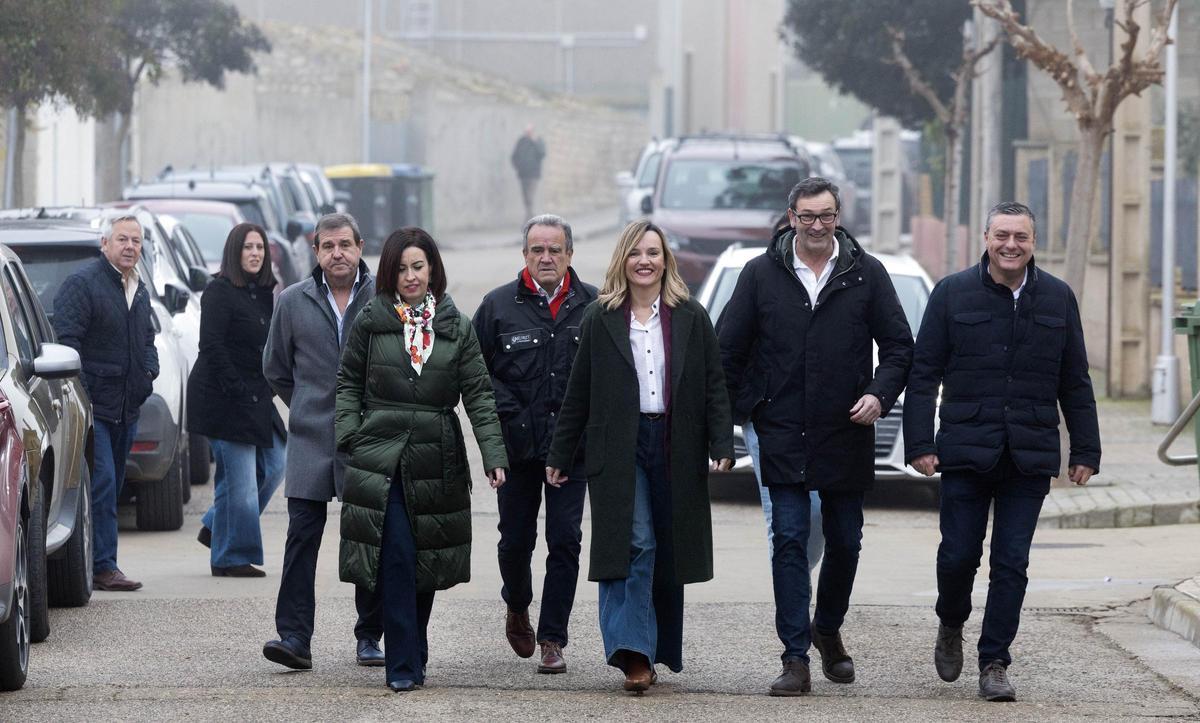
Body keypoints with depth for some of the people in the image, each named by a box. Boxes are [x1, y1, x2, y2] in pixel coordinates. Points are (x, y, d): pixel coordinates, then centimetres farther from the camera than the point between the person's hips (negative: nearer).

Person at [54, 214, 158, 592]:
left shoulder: (140, 291, 17)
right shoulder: (82, 284, -9)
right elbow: (66, 340, -14)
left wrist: (149, 373, 7)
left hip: (126, 408, 8)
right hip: (93, 405, -8)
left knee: (111, 486, 10)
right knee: (101, 484, -13)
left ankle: (102, 564, 16)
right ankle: (103, 566, -14)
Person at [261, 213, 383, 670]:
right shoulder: (293, 302, 5)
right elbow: (275, 368, 17)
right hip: (311, 441, 1)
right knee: (302, 535, -7)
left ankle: (370, 637, 13)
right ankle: (294, 637, -10)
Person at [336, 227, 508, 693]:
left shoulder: (457, 328, 6)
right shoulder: (370, 322, 3)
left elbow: (478, 393, 3)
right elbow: (348, 383, 9)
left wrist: (493, 455, -6)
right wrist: (350, 437, -4)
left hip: (436, 460, 2)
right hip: (381, 457, -2)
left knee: (427, 564, 8)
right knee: (396, 560, -11)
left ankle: (414, 657, 22)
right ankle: (403, 667, -11)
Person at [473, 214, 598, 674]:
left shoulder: (593, 306, 2)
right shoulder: (499, 306, 2)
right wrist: (505, 411, -6)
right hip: (517, 444, 1)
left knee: (565, 541, -5)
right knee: (515, 539, 8)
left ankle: (552, 639, 1)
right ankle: (517, 607, 38)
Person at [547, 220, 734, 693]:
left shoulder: (691, 318, 7)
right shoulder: (601, 320, 5)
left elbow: (714, 387, 6)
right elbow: (579, 392, 8)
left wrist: (722, 445, -4)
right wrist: (559, 454, 8)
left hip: (675, 450, 2)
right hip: (619, 449, -2)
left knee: (668, 552, 6)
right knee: (635, 544, -13)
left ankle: (661, 651, 18)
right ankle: (634, 653, -18)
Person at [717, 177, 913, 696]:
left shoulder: (866, 274, 2)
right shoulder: (761, 274, 2)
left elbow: (899, 345, 5)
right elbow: (728, 348, 7)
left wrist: (880, 394, -10)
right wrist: (742, 410, 3)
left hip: (846, 435, 1)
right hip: (783, 436, -1)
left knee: (844, 542, 10)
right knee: (789, 541, -6)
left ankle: (828, 630, 34)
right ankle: (796, 659, -7)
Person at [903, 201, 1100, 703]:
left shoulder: (1057, 299, 7)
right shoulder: (953, 294, 2)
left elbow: (1075, 383, 11)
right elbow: (923, 374, 2)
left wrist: (1085, 450, 7)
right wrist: (919, 444, -5)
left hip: (1030, 455, 1)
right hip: (966, 450, -1)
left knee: (1012, 563, -1)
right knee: (958, 554, 1)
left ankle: (994, 665, 5)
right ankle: (951, 626, 31)